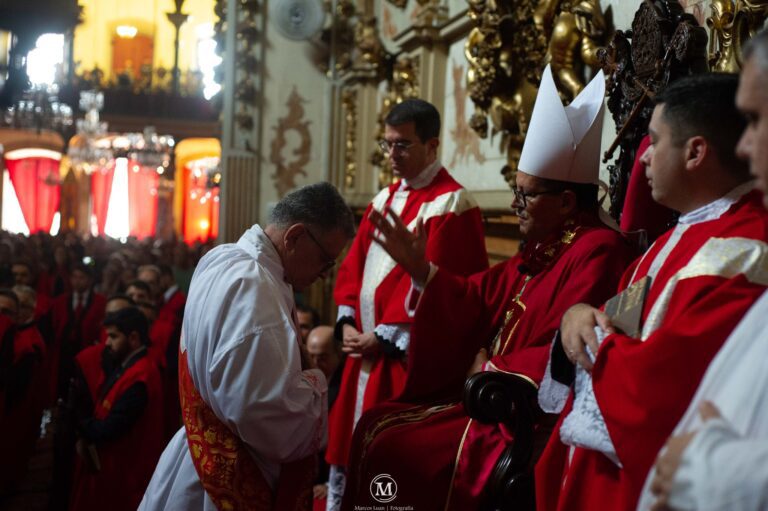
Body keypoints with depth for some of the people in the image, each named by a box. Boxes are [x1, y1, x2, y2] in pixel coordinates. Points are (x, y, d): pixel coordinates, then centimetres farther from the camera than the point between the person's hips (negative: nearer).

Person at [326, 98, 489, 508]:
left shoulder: (451, 204, -10)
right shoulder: (384, 199, 15)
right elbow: (354, 263, 13)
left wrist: (384, 336, -15)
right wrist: (348, 323, 0)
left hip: (408, 354, -8)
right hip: (364, 347, 8)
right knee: (347, 441, 14)